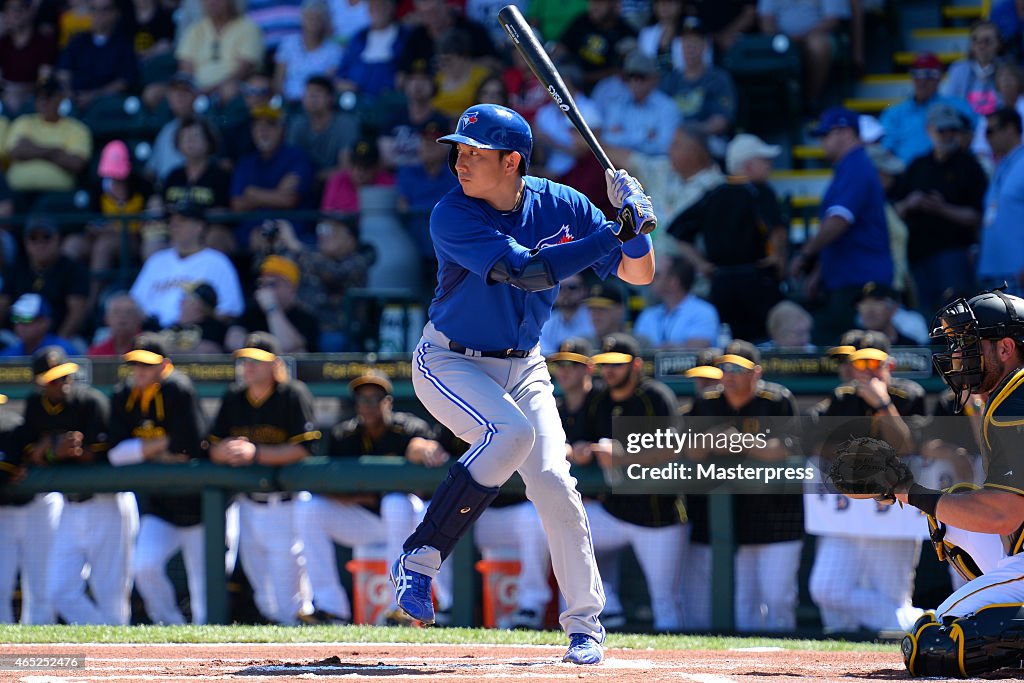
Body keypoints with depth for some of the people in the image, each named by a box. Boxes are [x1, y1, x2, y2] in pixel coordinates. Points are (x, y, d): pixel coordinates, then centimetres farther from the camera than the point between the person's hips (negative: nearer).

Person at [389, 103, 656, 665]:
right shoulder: (453, 217, -22)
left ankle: (585, 624, 1)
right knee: (511, 431, -31)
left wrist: (634, 226, -24)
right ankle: (419, 560, -20)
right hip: (449, 363, -4)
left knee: (552, 481, -12)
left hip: (522, 366, 4)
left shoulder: (561, 206, -8)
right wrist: (615, 232, -34)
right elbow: (526, 272, -34)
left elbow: (638, 275, -3)